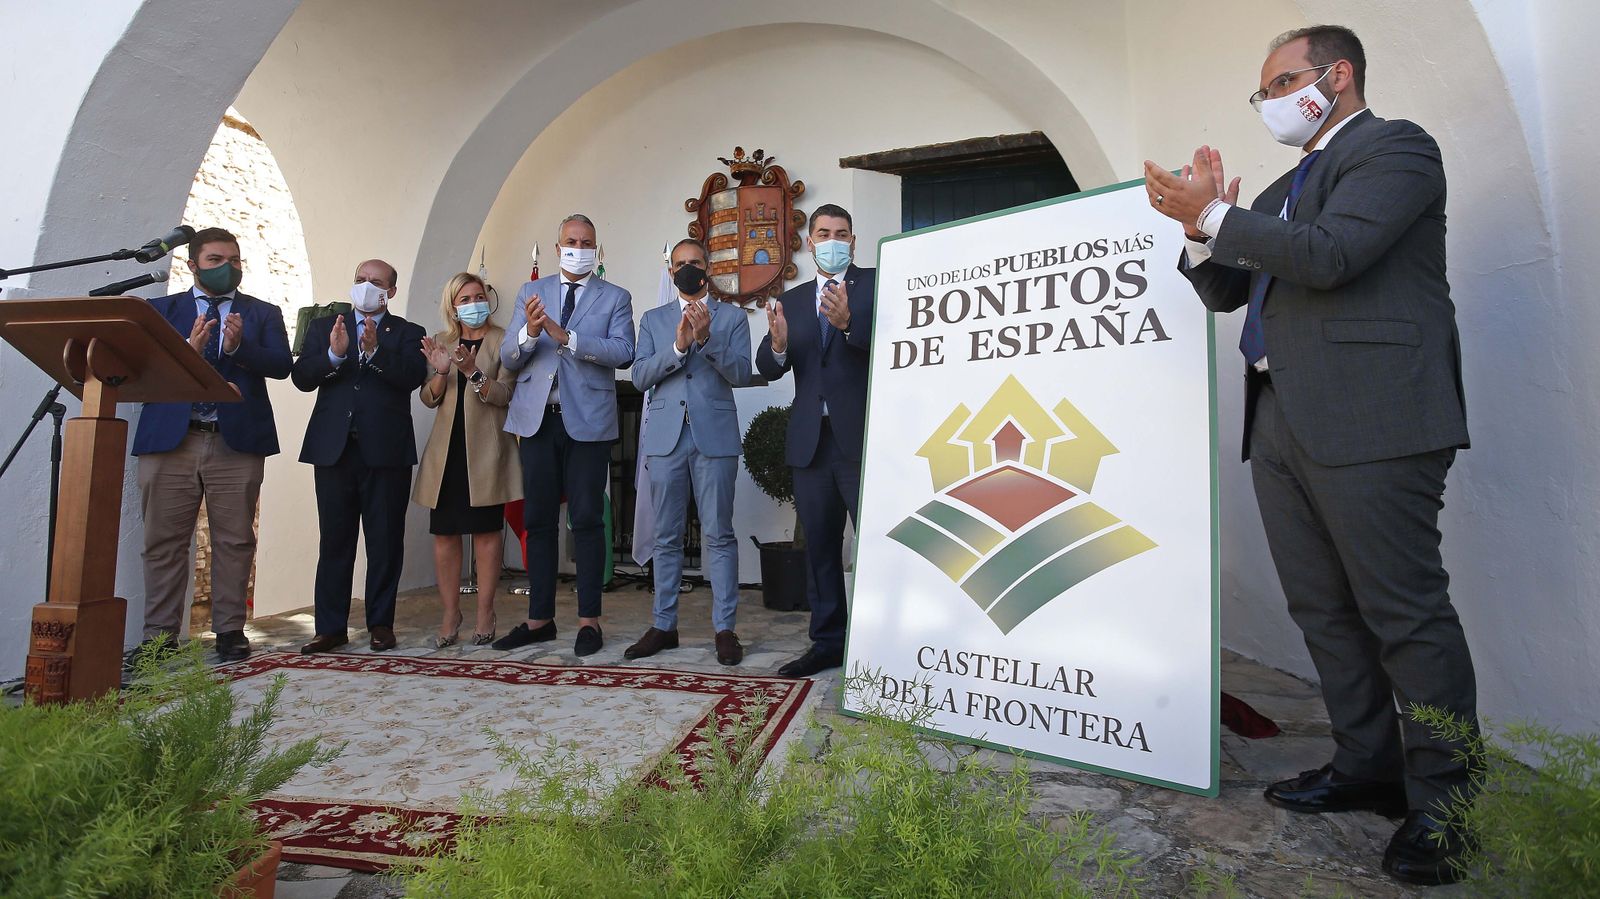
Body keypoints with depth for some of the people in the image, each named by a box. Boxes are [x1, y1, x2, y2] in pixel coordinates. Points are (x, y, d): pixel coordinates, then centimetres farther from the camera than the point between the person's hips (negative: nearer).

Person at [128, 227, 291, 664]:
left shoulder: (263, 313, 14)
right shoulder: (160, 310, 15)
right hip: (170, 440, 1)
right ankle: (159, 635, 12)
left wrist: (239, 346, -18)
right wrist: (187, 350, -14)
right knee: (164, 542, 3)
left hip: (237, 442, -1)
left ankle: (229, 631, 9)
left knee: (234, 541, 1)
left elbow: (281, 365, -2)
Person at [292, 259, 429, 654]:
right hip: (333, 448, 2)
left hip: (386, 451, -2)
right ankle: (331, 627, 12)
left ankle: (381, 624, 12)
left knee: (385, 542, 2)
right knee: (334, 541, 5)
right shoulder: (324, 326, 16)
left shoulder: (407, 333, 9)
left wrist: (375, 351, -22)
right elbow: (302, 377, 3)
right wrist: (334, 354, -15)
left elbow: (413, 377, -9)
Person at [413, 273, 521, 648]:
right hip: (447, 450, 4)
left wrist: (472, 372, -23)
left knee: (486, 531, 0)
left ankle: (485, 614, 9)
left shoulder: (503, 340, 2)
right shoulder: (440, 342, 14)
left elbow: (504, 394, -7)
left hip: (486, 449, -3)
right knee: (444, 533, 3)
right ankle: (450, 615, 14)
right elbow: (429, 398, 8)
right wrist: (440, 372, -12)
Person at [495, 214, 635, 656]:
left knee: (587, 520, -1)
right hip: (537, 418, 3)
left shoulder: (615, 298, 7)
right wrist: (529, 332, -14)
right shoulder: (531, 292, 14)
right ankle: (540, 618, 17)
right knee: (538, 520, 7)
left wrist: (565, 336, -20)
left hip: (588, 420, -3)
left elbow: (623, 352, -11)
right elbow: (507, 358, 7)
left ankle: (588, 620, 8)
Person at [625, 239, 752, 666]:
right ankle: (664, 625, 16)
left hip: (714, 435, -2)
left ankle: (725, 628, 5)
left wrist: (706, 338, -16)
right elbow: (640, 376, 3)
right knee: (667, 536, 7)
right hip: (666, 437, 3)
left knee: (719, 534, -2)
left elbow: (742, 374, -3)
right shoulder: (653, 319, 16)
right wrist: (678, 346, -12)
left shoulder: (731, 316, 10)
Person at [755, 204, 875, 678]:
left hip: (863, 437, -5)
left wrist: (850, 323, -30)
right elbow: (767, 368, 4)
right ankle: (827, 643, 22)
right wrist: (778, 345, -17)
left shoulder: (877, 284, 3)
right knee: (819, 546, 11)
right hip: (811, 440, 5)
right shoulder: (791, 300, 15)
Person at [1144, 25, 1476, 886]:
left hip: (1368, 419, -9)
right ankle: (1366, 766, 25)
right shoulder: (1282, 189, 25)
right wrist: (1203, 230, 4)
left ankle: (1443, 803, 9)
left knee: (1405, 612, -4)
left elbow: (1331, 255, -17)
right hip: (1281, 422, 9)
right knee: (1322, 610, 12)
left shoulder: (1396, 147, 0)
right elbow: (1225, 292, 22)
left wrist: (1213, 214, -10)